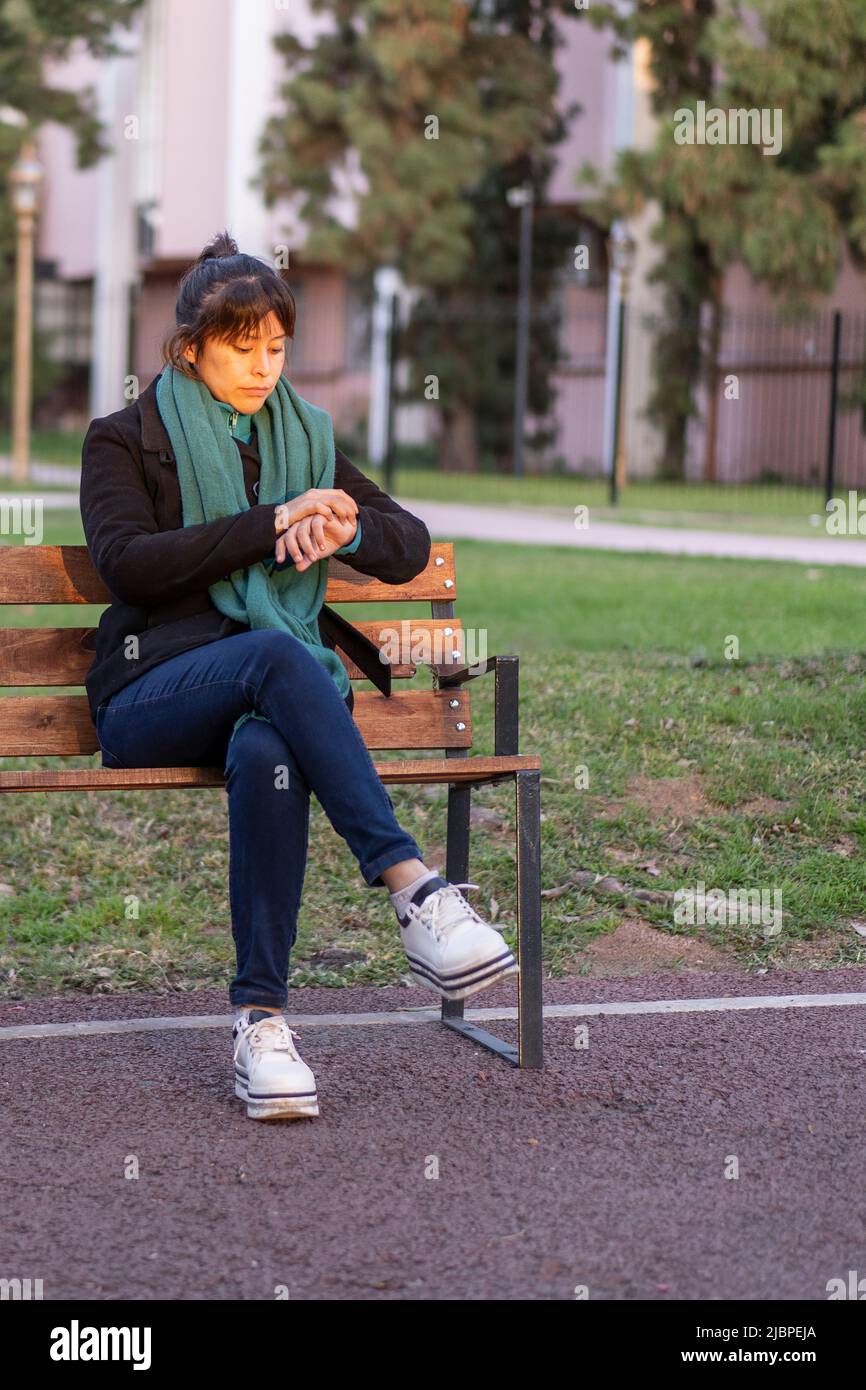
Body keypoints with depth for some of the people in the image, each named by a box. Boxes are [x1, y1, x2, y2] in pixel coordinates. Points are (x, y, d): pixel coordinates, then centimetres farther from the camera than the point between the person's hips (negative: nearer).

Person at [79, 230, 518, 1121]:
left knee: (269, 755, -37)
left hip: (281, 686, 2)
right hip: (152, 696, -2)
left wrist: (347, 528, -6)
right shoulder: (126, 439, 10)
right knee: (275, 653, -37)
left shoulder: (305, 438, 22)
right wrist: (271, 524, -12)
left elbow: (412, 547, 18)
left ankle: (261, 1017, -38)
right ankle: (412, 885, -44)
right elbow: (124, 561, -8)